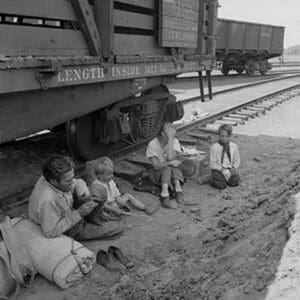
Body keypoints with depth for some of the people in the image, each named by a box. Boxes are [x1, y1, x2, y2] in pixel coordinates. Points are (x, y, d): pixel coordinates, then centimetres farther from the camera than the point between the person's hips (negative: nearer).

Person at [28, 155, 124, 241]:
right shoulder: (47, 201, -42)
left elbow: (77, 183, 0)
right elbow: (50, 232, -33)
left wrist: (86, 196, -21)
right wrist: (77, 214, -33)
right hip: (69, 230, -8)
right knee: (118, 228, -7)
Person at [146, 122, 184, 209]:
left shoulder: (175, 142, -8)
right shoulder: (153, 145, -13)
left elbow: (171, 158, -25)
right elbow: (156, 166, -20)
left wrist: (171, 138, -26)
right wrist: (170, 163, -34)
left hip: (174, 174, 2)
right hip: (158, 174, -2)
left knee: (172, 163, -28)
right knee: (167, 167, -33)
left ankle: (178, 188, -35)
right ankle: (165, 198, -46)